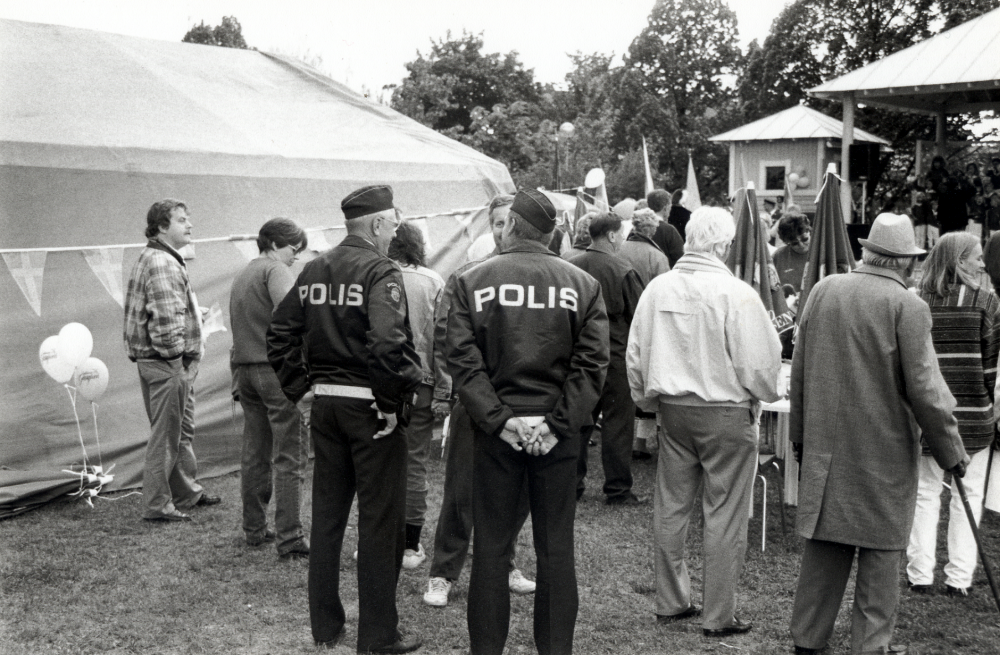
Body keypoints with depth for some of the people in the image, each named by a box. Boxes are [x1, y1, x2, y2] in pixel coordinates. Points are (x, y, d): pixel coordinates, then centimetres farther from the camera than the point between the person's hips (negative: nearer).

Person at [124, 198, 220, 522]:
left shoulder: (167, 259, 17)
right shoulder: (160, 263, -18)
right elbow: (167, 316, -25)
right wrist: (176, 352, -17)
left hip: (176, 362, 11)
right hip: (166, 361, -11)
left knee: (183, 430, 20)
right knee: (166, 434, -2)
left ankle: (188, 492, 33)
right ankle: (157, 505, 6)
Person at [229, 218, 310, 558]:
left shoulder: (241, 276, 21)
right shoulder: (276, 270, -8)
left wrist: (239, 376, 19)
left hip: (243, 367, 9)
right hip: (276, 367, -9)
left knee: (254, 453, 15)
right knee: (289, 457, -5)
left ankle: (254, 528, 22)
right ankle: (289, 537, -6)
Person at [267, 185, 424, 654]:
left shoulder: (314, 270, 9)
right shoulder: (380, 272, -13)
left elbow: (280, 334, 10)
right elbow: (388, 343, -27)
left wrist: (300, 387, 11)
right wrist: (393, 399, -17)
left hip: (325, 404, 7)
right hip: (369, 407, -7)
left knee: (326, 515, 15)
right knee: (380, 520, 3)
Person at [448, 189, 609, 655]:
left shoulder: (472, 281, -1)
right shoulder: (583, 285, 1)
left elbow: (463, 361, -9)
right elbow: (591, 363, -7)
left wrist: (499, 419, -10)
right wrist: (558, 423, -9)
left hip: (495, 428, -1)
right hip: (559, 434, 1)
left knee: (491, 547, 9)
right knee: (556, 547, 10)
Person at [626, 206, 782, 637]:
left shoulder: (658, 288, -1)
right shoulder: (737, 294, -17)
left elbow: (635, 355, 7)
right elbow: (759, 364, -13)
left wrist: (649, 400, 21)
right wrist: (766, 395, 8)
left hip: (673, 409, 5)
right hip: (726, 413, -5)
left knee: (671, 507, 15)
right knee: (724, 516, 6)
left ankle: (670, 602, 28)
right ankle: (718, 616, 14)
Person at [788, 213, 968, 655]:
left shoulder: (822, 291, 1)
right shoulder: (908, 307, -13)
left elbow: (799, 370, 7)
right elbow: (924, 390, -12)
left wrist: (800, 433, 17)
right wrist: (950, 451, 0)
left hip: (825, 443, 5)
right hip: (884, 449, -4)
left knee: (825, 543, 14)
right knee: (881, 550, 9)